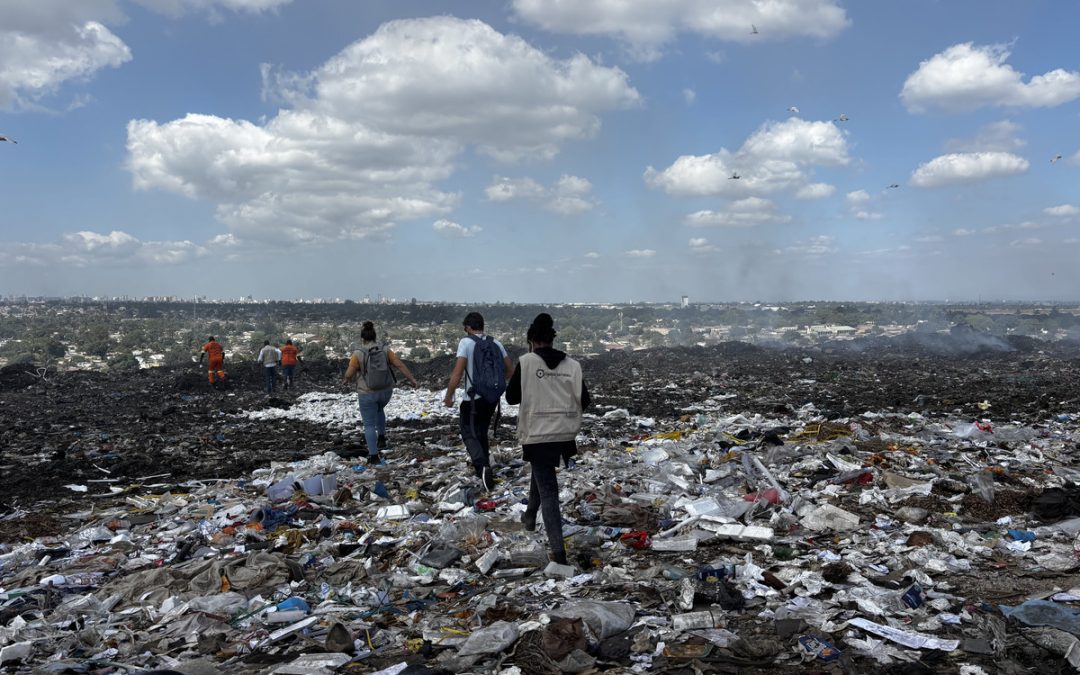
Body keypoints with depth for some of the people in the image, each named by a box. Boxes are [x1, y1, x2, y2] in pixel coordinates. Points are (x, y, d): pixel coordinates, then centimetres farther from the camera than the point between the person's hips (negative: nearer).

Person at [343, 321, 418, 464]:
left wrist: (346, 380, 11)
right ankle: (381, 439, 28)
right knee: (378, 409, 34)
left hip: (367, 394, -4)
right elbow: (401, 365, -6)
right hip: (386, 391, 4)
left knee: (369, 425, 8)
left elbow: (349, 374, -11)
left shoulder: (358, 354, -14)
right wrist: (412, 380, 1)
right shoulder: (385, 351, -5)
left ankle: (374, 456, 10)